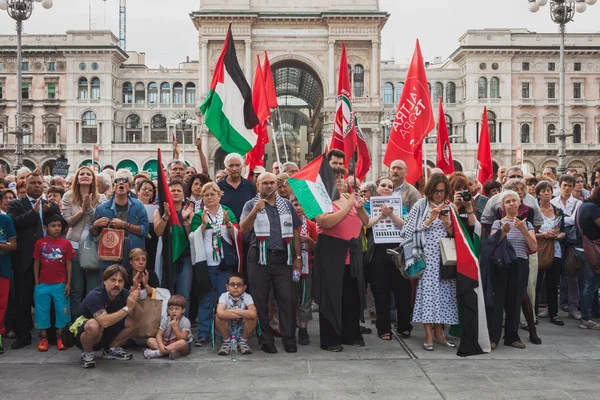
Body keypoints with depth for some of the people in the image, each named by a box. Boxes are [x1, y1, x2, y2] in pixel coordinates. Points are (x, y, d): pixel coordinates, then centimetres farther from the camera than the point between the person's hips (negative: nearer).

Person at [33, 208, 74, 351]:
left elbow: (68, 264, 2)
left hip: (60, 284, 0)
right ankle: (43, 338, 17)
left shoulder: (66, 243, -2)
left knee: (61, 310, 5)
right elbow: (36, 263, 2)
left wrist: (68, 283, -2)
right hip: (43, 284, 0)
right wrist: (36, 283, 0)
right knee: (42, 311, 6)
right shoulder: (39, 243, -2)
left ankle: (59, 338, 17)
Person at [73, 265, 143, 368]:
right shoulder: (95, 296, -28)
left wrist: (134, 302, -34)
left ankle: (111, 349, 8)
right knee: (94, 325, -39)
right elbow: (105, 322, -44)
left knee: (135, 322, -10)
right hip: (83, 333, -6)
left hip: (105, 335, 6)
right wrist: (127, 308, -42)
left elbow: (139, 318, -17)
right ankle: (87, 353, -9)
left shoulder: (124, 294, -10)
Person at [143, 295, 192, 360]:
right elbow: (159, 334, -8)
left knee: (183, 343, -38)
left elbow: (182, 339, -20)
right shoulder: (165, 320, -1)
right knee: (150, 340, -13)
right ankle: (169, 351, -34)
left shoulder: (185, 322, -12)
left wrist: (175, 326, -25)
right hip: (167, 343, 4)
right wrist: (161, 345, -27)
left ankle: (156, 353, -34)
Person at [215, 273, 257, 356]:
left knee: (253, 318, -29)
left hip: (243, 328, 0)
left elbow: (253, 314, -36)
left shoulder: (247, 297, -15)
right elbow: (220, 313, -37)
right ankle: (226, 342, -2)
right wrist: (243, 314, -31)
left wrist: (231, 311, -28)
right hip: (227, 329, 0)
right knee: (218, 317, -30)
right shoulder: (224, 296, -16)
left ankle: (243, 341, -1)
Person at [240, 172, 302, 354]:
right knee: (260, 301, 3)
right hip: (260, 258, -1)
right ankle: (266, 340, 13)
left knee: (287, 299, -1)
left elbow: (295, 232, 13)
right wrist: (255, 212, -21)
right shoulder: (251, 204, 6)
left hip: (282, 258, 2)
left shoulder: (287, 204, 12)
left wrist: (298, 257, 8)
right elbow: (243, 228, -7)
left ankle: (289, 339, 7)